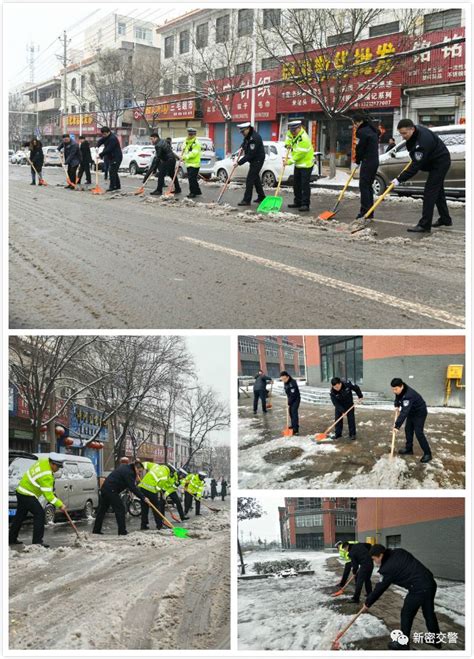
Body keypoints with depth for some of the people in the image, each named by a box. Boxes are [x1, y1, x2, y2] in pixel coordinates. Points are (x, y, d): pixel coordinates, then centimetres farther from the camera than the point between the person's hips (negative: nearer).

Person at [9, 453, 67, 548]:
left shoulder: (44, 460, -1)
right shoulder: (46, 476, -27)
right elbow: (48, 495, -25)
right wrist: (60, 505, -20)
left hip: (21, 490, 10)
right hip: (27, 495, -10)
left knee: (20, 516, 18)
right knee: (39, 514, -10)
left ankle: (11, 539, 28)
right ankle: (37, 541, -10)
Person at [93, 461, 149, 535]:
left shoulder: (125, 468, 16)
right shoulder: (128, 472, -15)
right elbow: (133, 488, -19)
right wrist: (143, 498, -19)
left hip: (105, 488, 10)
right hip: (111, 490, -10)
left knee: (102, 509, 14)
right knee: (120, 509, -4)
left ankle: (96, 530, 19)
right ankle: (122, 531, -3)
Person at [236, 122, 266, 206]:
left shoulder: (254, 138, -27)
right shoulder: (248, 135, 4)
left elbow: (250, 154, -28)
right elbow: (245, 141, 29)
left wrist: (240, 162, -26)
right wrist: (242, 147, 8)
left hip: (257, 160, -10)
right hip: (253, 160, 10)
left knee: (250, 179, -12)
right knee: (256, 178, 18)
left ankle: (246, 200, -11)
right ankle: (261, 197, 30)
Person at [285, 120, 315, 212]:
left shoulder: (303, 138, -27)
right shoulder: (293, 133, 0)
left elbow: (300, 153, -27)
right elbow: (289, 136, 25)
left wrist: (290, 161, -20)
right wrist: (287, 144, 7)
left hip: (306, 164, -10)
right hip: (298, 164, 10)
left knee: (305, 185, -10)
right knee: (296, 184, 15)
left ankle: (305, 204, -8)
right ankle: (298, 202, 25)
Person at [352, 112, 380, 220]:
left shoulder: (362, 132, -13)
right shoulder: (372, 130, 16)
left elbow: (360, 149, -10)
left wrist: (357, 160, 7)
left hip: (367, 162, -9)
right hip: (374, 161, 9)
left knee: (364, 186, -6)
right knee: (369, 186, 14)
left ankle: (365, 212, -7)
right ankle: (369, 213, 17)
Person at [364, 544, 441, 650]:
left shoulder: (388, 568, -11)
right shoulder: (399, 552, 9)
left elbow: (379, 589, -3)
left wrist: (368, 603, 9)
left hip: (418, 589, -8)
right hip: (431, 582, 8)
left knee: (406, 615, 7)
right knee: (429, 613, 22)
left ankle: (403, 644, 16)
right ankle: (437, 640, 36)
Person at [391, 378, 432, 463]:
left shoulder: (408, 395, -39)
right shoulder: (399, 391, -12)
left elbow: (404, 412, -44)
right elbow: (398, 398, 16)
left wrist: (397, 426, -47)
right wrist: (397, 404, -4)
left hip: (420, 412, -9)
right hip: (411, 412, 9)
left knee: (418, 432, -13)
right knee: (408, 430, 11)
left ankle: (427, 453, -6)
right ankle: (409, 449, 24)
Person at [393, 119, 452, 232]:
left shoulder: (423, 141, -35)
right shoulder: (416, 131, -5)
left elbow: (416, 166, -35)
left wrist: (400, 179, -34)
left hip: (440, 163, -10)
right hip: (436, 163, 10)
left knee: (429, 193, -13)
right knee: (438, 191, 19)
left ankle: (424, 225, -15)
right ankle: (445, 219, 32)